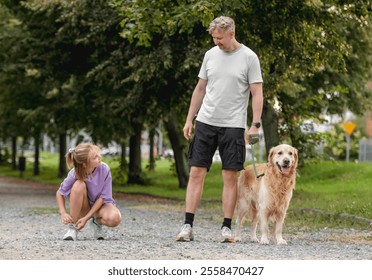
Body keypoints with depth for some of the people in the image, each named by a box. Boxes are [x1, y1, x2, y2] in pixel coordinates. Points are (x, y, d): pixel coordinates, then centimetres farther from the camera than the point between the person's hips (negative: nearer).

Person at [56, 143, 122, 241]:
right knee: (79, 185, -33)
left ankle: (97, 222, 2)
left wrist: (86, 218, -24)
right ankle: (72, 227, -19)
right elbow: (59, 193, -8)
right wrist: (63, 213, -24)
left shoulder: (104, 169, -24)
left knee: (114, 219, -36)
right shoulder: (74, 174, -23)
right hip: (83, 208, 0)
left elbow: (103, 197, -18)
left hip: (100, 204, 0)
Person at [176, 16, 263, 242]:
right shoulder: (210, 54, 8)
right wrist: (189, 119, 11)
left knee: (230, 176, 0)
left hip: (233, 126, -4)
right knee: (196, 173, -1)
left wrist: (255, 125, -15)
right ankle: (188, 226, -1)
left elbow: (257, 93, -6)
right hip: (205, 122, 4)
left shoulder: (249, 58, -4)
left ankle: (227, 227, 6)